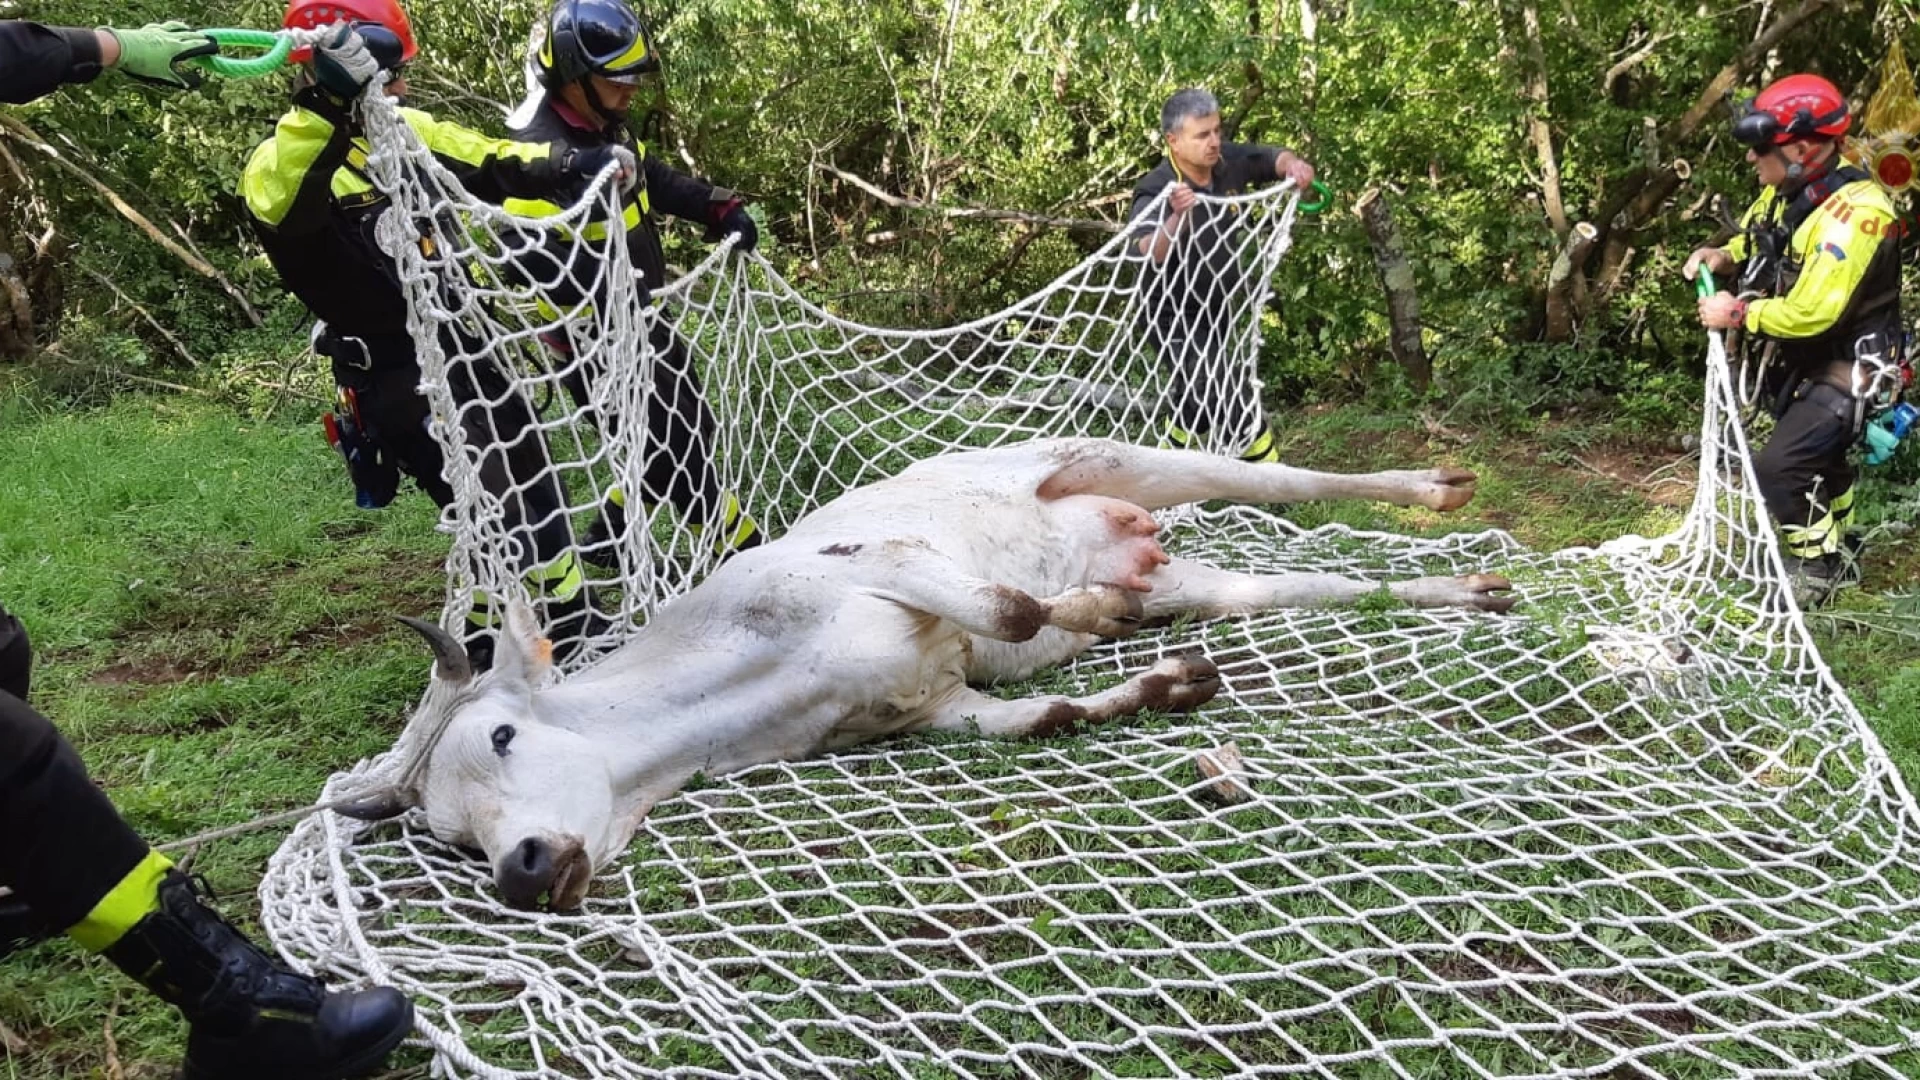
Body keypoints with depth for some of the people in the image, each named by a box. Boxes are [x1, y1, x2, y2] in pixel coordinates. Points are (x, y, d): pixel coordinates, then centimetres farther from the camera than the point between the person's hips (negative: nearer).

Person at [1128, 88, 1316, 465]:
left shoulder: (1228, 161, -10)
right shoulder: (1156, 192, -28)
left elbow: (1275, 157, 7)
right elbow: (1151, 254, -43)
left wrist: (1294, 165, -16)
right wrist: (1179, 216, -60)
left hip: (1217, 312, 8)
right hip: (1176, 320, -8)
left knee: (1200, 408, 25)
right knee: (1241, 410, -12)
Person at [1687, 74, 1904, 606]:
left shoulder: (1855, 212, -31)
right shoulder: (1787, 191, -4)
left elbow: (1811, 313, -36)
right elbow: (1758, 242, 17)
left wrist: (1738, 313, -23)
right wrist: (1722, 256, -5)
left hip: (1846, 367, -9)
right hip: (1800, 360, 9)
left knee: (1778, 467, -15)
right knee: (1819, 460, 25)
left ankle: (1817, 565, 7)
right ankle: (1835, 546, 49)